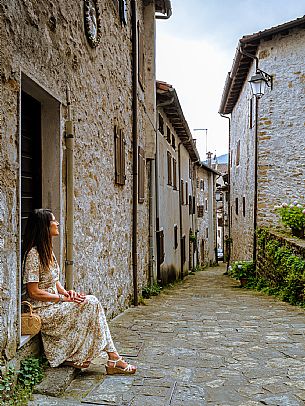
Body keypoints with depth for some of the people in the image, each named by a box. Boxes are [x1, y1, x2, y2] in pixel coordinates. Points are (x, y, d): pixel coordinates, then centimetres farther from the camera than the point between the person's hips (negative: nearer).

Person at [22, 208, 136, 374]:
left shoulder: (48, 251, 14)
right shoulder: (33, 253, -16)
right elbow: (33, 292, -19)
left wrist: (66, 292, -3)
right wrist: (63, 298, -17)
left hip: (53, 304, 8)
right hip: (41, 309, -8)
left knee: (92, 302, -13)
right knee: (90, 304, -19)